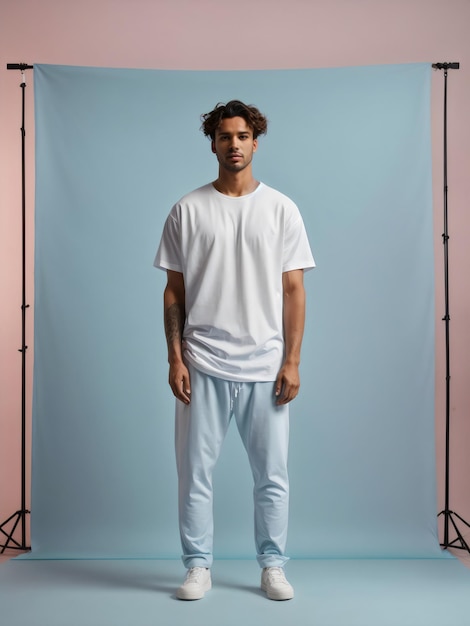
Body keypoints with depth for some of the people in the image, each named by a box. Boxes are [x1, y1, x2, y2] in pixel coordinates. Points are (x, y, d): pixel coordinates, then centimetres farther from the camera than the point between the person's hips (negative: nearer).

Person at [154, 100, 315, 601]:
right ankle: (198, 566, 22)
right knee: (195, 471, 6)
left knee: (272, 475, 8)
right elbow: (174, 291, 4)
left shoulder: (281, 209, 4)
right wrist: (175, 358, -2)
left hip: (266, 367, 0)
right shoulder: (188, 210, 3)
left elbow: (293, 291, 3)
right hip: (203, 365, 0)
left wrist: (292, 361, -3)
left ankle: (272, 567, 24)